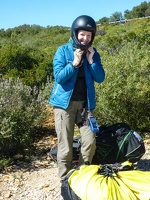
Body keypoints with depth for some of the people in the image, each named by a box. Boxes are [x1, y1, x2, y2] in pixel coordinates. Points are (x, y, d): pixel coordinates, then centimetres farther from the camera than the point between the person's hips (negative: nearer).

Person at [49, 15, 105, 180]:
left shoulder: (93, 53, 8)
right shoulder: (63, 51, -3)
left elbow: (100, 78, 1)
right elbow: (58, 77, -12)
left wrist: (91, 60, -10)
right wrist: (75, 63, -19)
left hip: (85, 103, 4)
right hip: (65, 103, -3)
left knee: (90, 142, 1)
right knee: (65, 146, -2)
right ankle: (65, 179, 14)